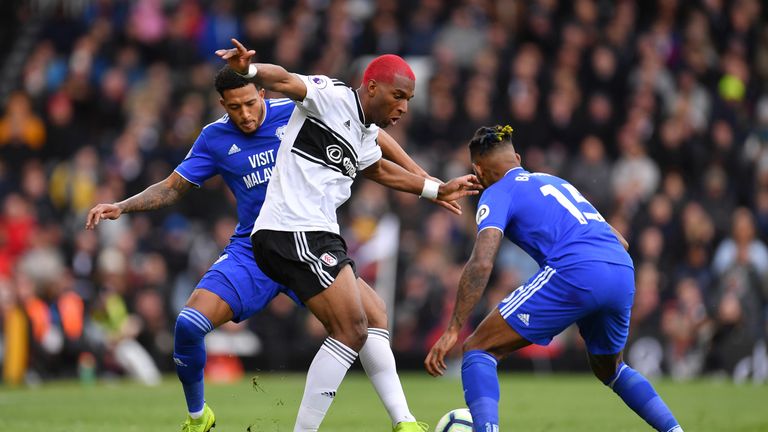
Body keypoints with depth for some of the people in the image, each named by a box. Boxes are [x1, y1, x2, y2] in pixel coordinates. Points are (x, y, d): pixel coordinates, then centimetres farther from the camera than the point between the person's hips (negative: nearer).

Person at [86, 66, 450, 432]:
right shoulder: (215, 137, 1)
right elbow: (173, 188, 10)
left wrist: (419, 176, 3)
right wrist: (121, 207, -4)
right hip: (250, 253, 1)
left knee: (373, 312, -23)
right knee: (188, 325, -17)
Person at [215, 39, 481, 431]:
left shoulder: (365, 135, 19)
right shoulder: (332, 97, -8)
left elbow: (379, 170, 41)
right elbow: (285, 81, -25)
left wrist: (439, 190, 45)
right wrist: (250, 70, -46)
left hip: (317, 237, 11)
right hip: (294, 233, -11)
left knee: (372, 321, 18)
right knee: (351, 331, -15)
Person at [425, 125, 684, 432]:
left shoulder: (498, 193, 12)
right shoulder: (556, 181, 33)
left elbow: (481, 263, -5)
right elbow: (620, 243, 32)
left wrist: (453, 330, -7)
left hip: (574, 274, -7)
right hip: (623, 274, 7)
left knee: (479, 349, 2)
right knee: (608, 369, 34)